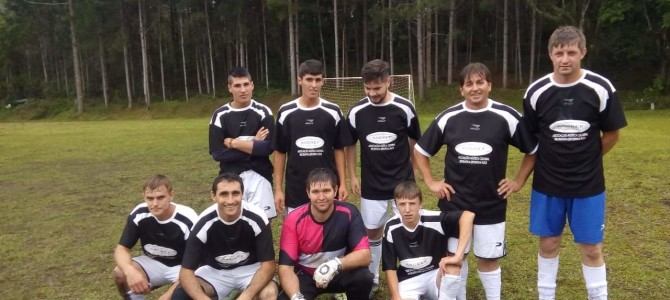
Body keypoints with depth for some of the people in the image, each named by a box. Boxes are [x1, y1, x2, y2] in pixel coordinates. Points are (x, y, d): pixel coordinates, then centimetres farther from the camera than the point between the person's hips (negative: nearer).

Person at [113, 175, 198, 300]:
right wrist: (130, 270, -40)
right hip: (153, 263, 3)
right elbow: (121, 249, -15)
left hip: (180, 266, -3)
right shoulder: (138, 214, -17)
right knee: (120, 274, -24)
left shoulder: (188, 220, -27)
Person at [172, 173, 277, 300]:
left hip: (249, 269, -1)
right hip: (214, 271, 1)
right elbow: (186, 271, -22)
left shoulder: (257, 218, -24)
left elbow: (268, 264, -21)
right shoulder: (204, 223, -21)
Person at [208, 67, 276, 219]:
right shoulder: (220, 115, 0)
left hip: (259, 176, 0)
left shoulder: (263, 112, -1)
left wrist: (233, 143, -11)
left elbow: (268, 147, -11)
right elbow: (217, 153, -7)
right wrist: (252, 144, -9)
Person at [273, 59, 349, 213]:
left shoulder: (333, 112, -2)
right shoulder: (285, 112, -2)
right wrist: (278, 188, 0)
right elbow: (280, 152, 3)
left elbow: (338, 149, 5)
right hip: (295, 189, 0)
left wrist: (342, 183, -1)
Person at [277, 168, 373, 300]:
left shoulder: (348, 213, -20)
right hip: (305, 275, 0)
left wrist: (336, 265, -42)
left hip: (339, 273, 0)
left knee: (363, 277, -30)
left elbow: (365, 255, -24)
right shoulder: (294, 219, -21)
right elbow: (285, 267, -21)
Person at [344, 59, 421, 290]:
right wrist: (352, 177, 5)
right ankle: (371, 278, 30)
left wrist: (412, 173, 8)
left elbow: (415, 142, 3)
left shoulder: (405, 108, -11)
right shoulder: (356, 111, -7)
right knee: (372, 232, 12)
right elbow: (350, 145, 7)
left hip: (403, 182, -1)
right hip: (372, 185, 2)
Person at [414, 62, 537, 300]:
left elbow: (534, 150, 5)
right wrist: (430, 182, 3)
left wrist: (519, 181, 1)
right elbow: (421, 150, 9)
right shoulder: (448, 117, -2)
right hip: (454, 203, 2)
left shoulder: (506, 117, -7)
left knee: (488, 260, 10)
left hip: (491, 204, -1)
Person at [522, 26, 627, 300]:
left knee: (591, 248, 7)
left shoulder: (601, 89, -10)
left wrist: (587, 160, 6)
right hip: (547, 183, 1)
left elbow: (611, 135, 2)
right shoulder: (536, 92, -8)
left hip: (588, 184, -1)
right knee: (548, 244, 12)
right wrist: (555, 159, 5)